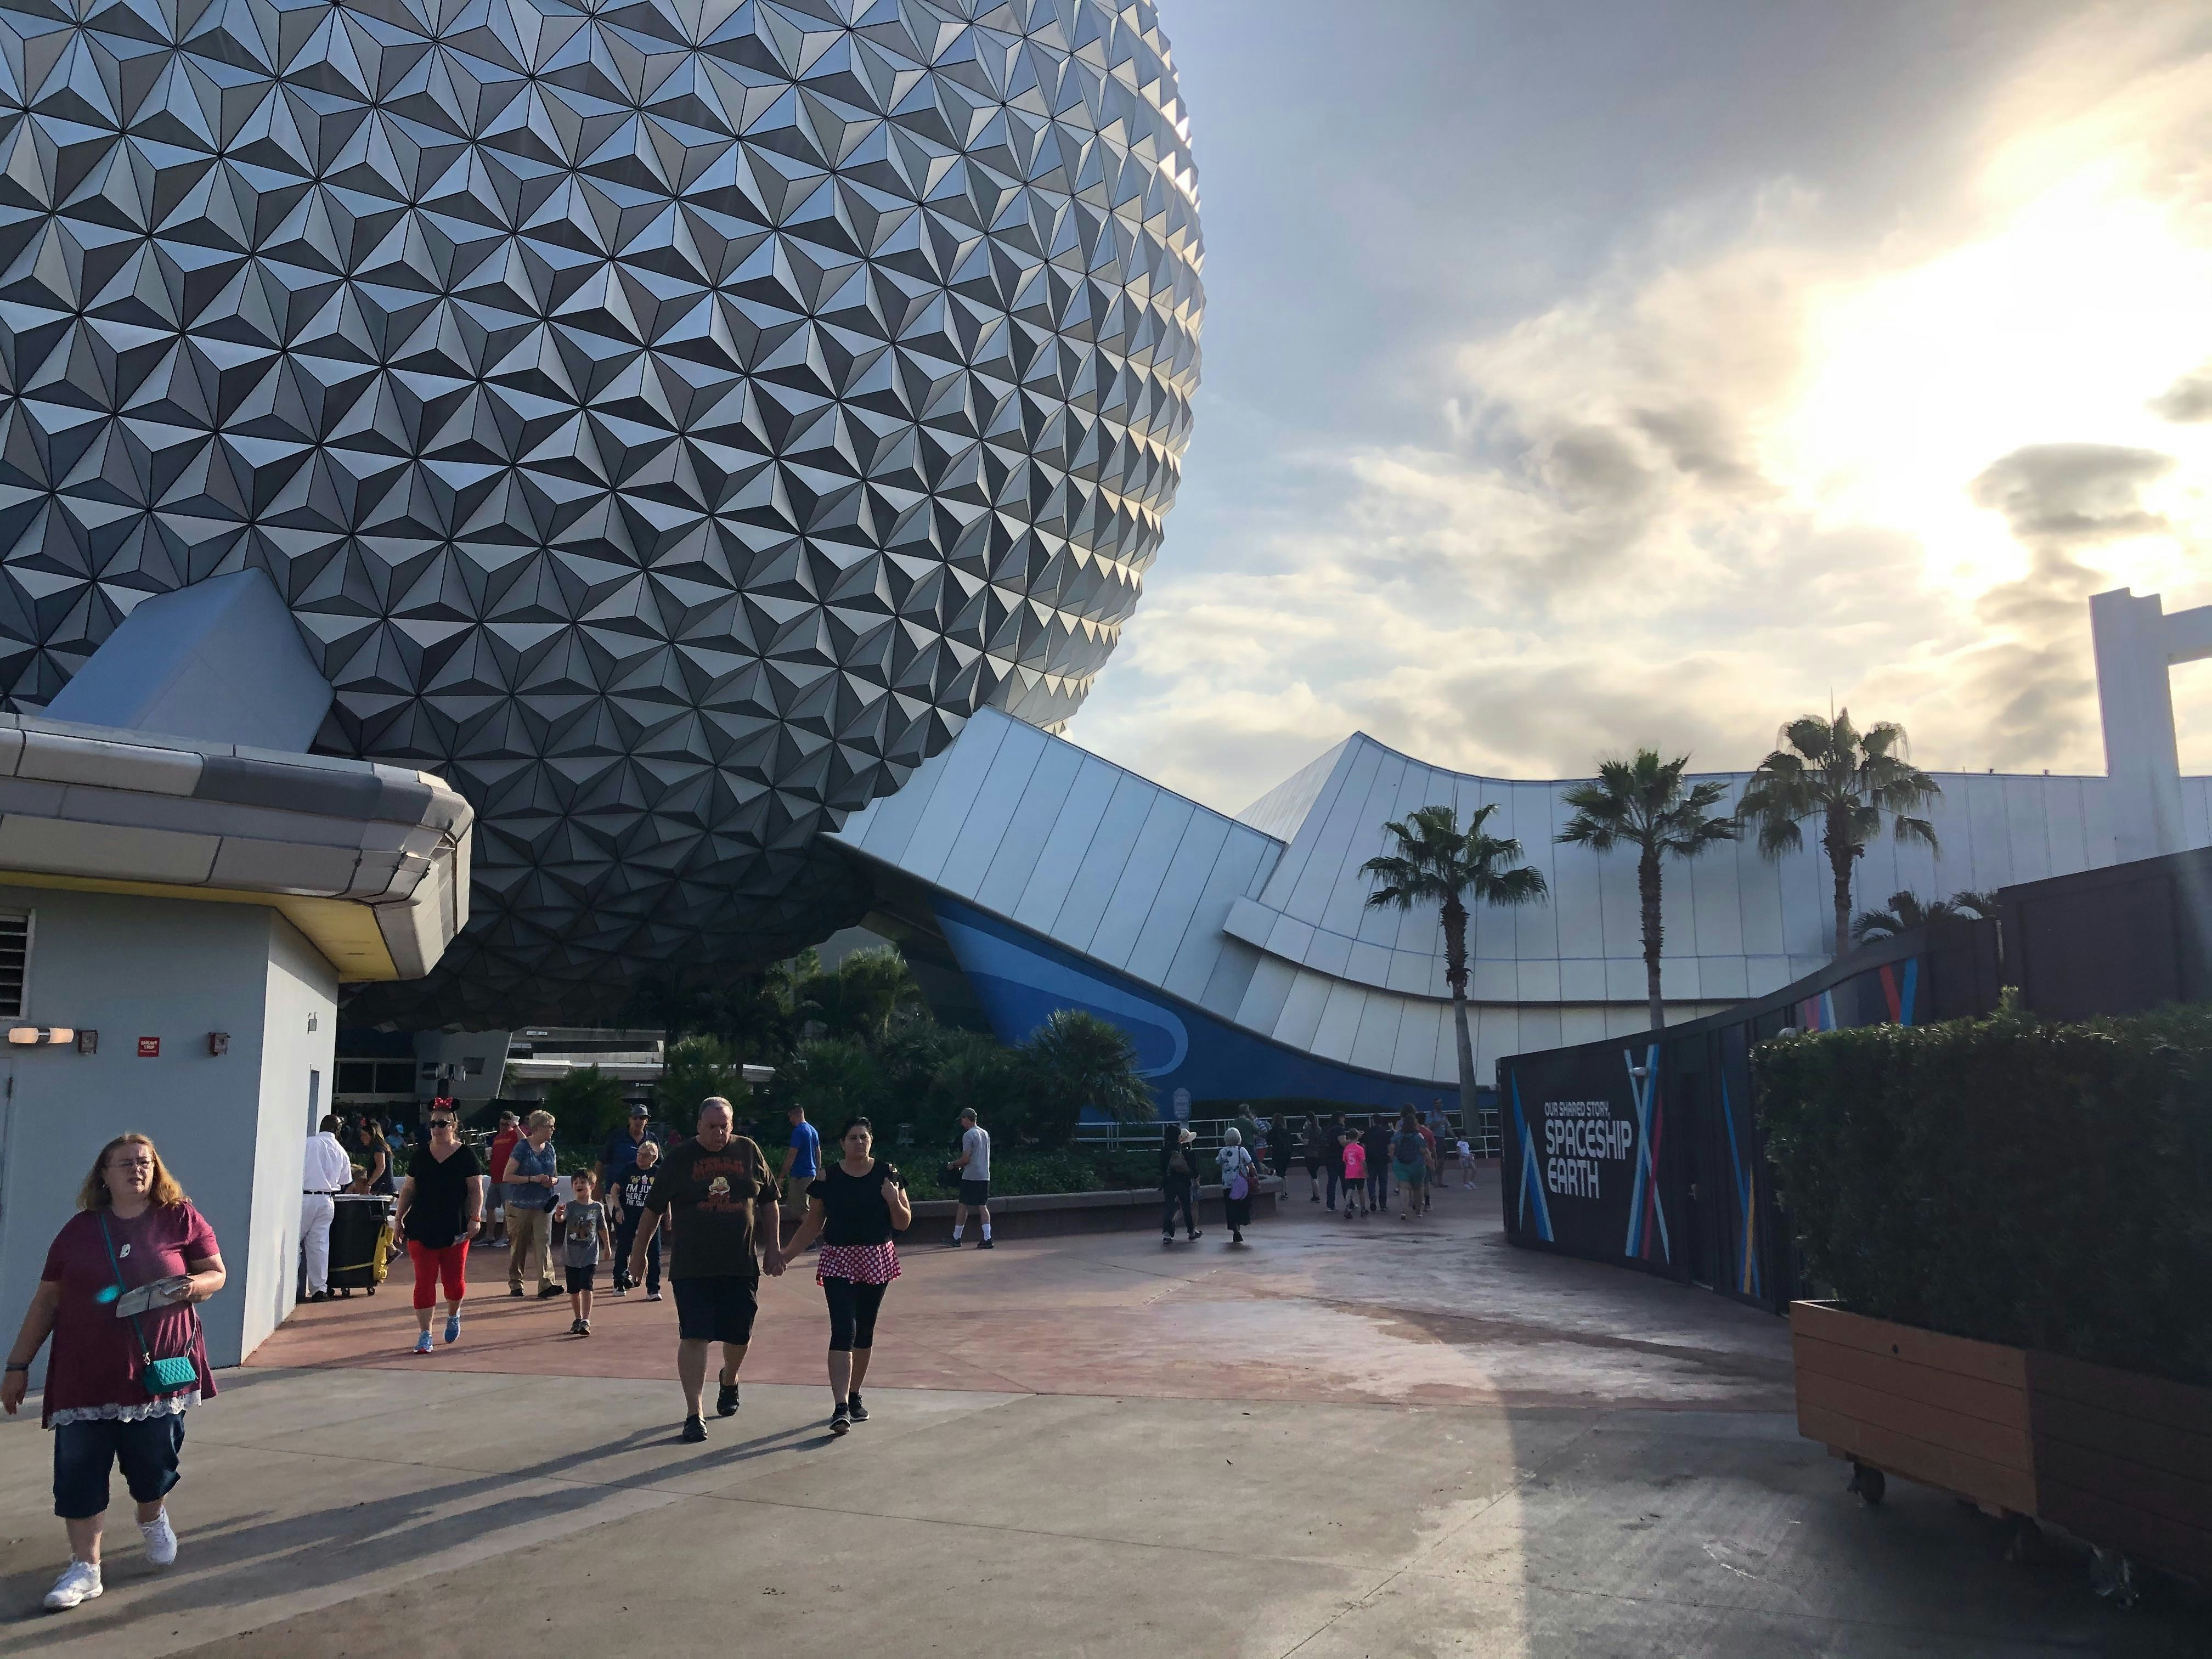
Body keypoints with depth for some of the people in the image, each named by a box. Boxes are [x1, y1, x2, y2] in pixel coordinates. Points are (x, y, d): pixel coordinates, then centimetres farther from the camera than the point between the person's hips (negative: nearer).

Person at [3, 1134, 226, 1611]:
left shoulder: (181, 1219, 0)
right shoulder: (79, 1230, 4)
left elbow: (216, 1273, 4)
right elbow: (47, 1300, 8)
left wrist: (193, 1285, -19)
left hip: (157, 1369, -1)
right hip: (85, 1374, 1)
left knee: (153, 1464, 8)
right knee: (78, 1470, -1)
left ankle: (154, 1519, 39)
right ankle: (84, 1568, 10)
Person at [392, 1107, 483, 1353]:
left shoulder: (466, 1156, -1)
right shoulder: (420, 1156, 7)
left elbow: (475, 1190, -1)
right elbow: (409, 1190, 13)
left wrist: (475, 1218, -10)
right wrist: (399, 1217, 7)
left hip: (455, 1230, -2)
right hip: (421, 1229, 2)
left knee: (454, 1280, 3)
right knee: (424, 1281, -2)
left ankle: (453, 1316, 33)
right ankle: (424, 1335, 2)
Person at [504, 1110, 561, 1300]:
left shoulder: (550, 1149, 10)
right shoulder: (522, 1148, -8)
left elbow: (556, 1176, 19)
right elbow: (508, 1176, -12)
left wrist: (553, 1181, -5)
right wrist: (533, 1179, -20)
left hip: (543, 1206, 4)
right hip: (520, 1205, -4)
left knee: (544, 1243, -8)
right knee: (518, 1246, 7)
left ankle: (546, 1285, -15)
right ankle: (515, 1284, 21)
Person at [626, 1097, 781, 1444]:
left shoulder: (749, 1152, 4)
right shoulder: (679, 1158, -1)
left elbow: (768, 1203, 12)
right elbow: (653, 1209, 6)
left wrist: (773, 1249, 9)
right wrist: (639, 1253, 9)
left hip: (742, 1264, 2)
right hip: (692, 1267, -2)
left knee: (739, 1335, 10)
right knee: (694, 1337, -7)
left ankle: (729, 1379, 42)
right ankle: (694, 1414, 1)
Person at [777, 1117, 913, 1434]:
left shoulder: (887, 1174, -1)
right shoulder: (827, 1179, -2)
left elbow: (903, 1223, 2)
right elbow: (813, 1224, 6)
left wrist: (893, 1200, -17)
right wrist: (787, 1254, 1)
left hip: (877, 1261, 2)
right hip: (838, 1261, -2)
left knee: (864, 1331, 11)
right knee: (843, 1331, -13)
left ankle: (854, 1396, 28)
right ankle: (841, 1408, -18)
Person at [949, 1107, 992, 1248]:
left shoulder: (968, 1135, -11)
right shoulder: (985, 1133, 13)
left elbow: (966, 1159, -15)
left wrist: (954, 1164, 3)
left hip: (970, 1177, -7)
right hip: (984, 1176, 7)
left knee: (963, 1206, 4)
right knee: (983, 1207, 4)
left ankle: (956, 1238, 11)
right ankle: (987, 1238, -6)